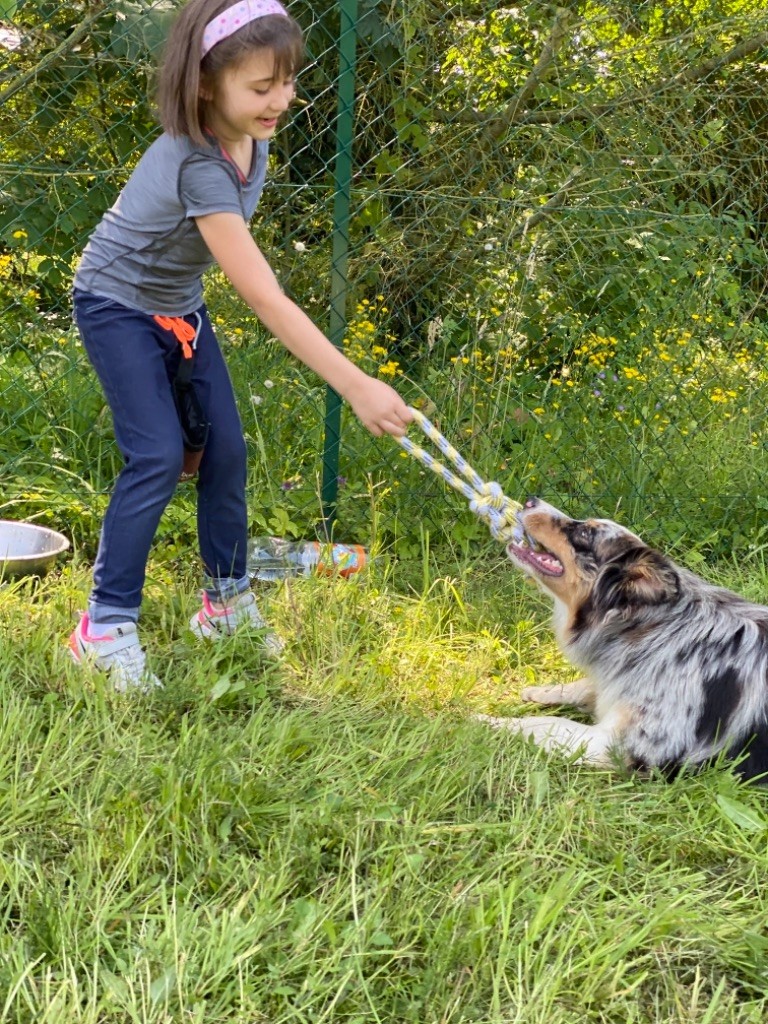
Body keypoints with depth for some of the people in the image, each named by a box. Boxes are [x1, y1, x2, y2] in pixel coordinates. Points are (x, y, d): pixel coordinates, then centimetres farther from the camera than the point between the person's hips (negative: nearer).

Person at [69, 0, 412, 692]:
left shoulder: (251, 140, -12)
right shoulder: (198, 167, -37)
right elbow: (266, 298, -41)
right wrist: (356, 388, -44)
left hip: (180, 307, 7)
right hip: (119, 305, -7)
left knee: (225, 450, 3)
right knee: (158, 458, -16)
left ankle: (228, 602, 18)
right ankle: (107, 627, -6)